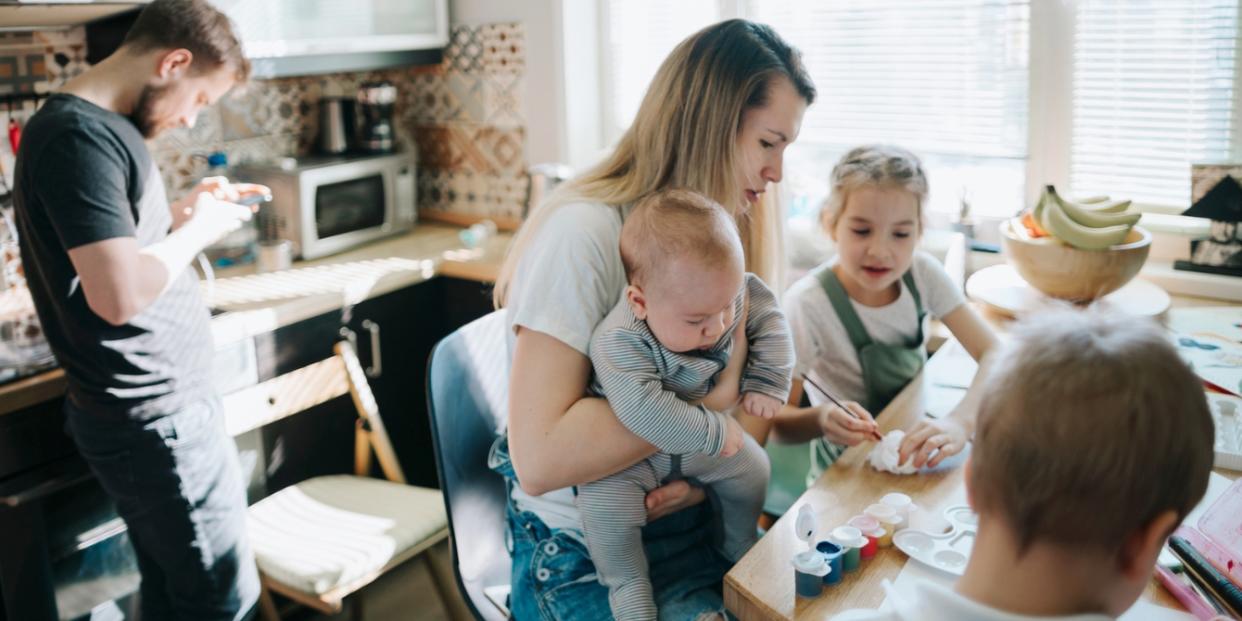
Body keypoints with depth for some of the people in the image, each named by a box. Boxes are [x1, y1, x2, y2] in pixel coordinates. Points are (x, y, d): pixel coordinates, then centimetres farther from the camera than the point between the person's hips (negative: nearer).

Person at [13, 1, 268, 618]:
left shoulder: (96, 124, 11)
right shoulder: (78, 135, -21)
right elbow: (120, 294, -28)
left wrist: (183, 209, 9)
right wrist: (198, 227, -13)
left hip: (151, 405, 10)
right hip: (156, 419, -10)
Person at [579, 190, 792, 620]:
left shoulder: (732, 294, -21)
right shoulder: (619, 342, -40)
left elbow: (769, 319, -3)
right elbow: (644, 410, -46)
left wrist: (767, 383, -13)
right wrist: (713, 432, -38)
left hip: (707, 435, 6)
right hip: (630, 448, -5)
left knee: (751, 467, 11)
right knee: (604, 504, -26)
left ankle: (739, 549, 38)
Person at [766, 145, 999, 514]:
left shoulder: (922, 273, -9)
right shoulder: (807, 304, -22)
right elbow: (777, 425, -18)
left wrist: (959, 423, -36)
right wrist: (821, 420, -42)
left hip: (917, 452, 5)